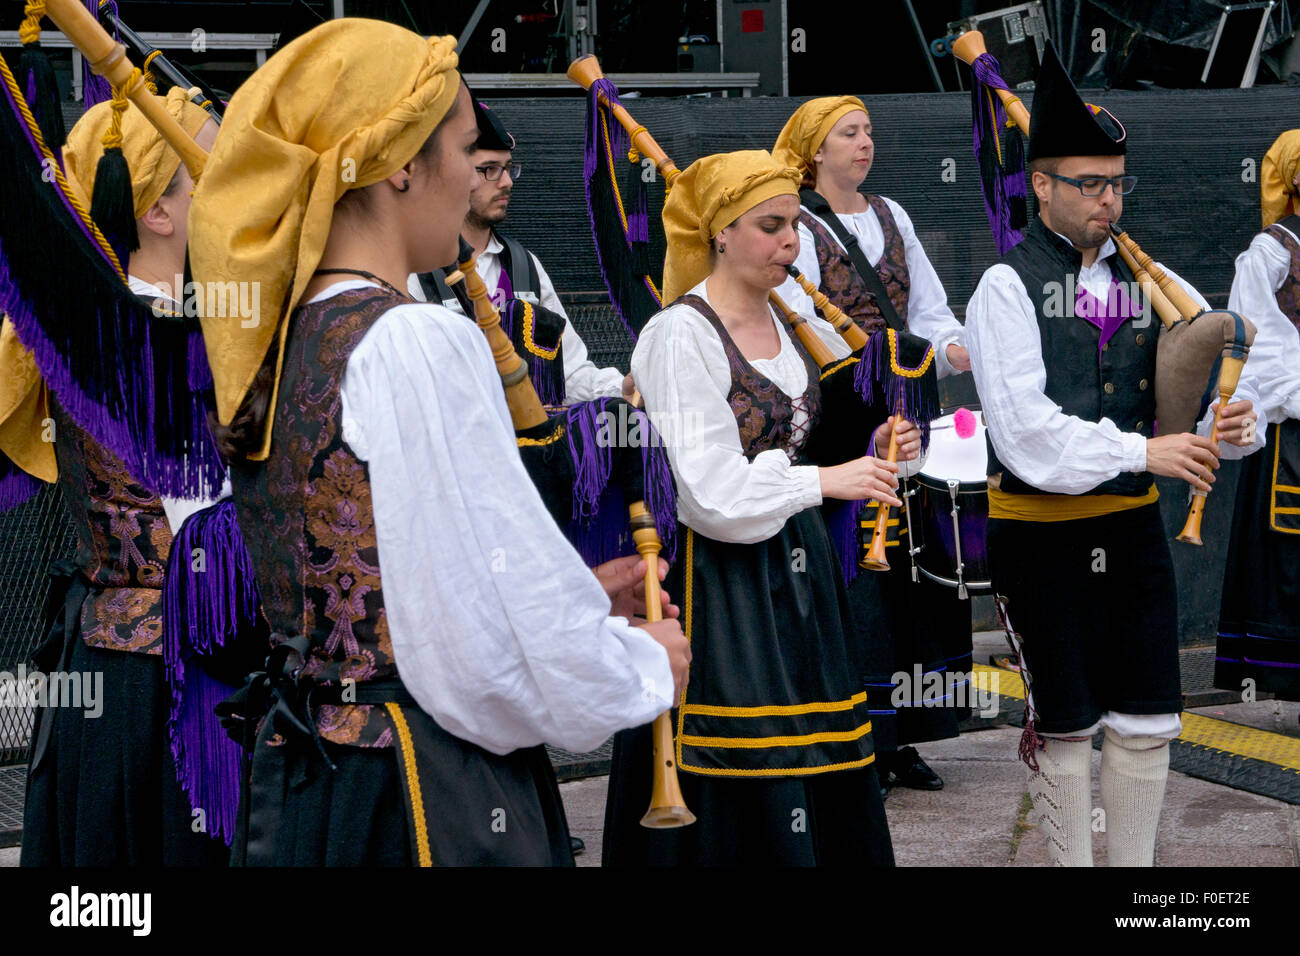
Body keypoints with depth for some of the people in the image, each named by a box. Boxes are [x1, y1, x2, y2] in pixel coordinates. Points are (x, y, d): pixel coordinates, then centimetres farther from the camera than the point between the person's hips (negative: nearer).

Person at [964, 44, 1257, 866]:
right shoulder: (1008, 287, -10)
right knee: (1064, 725, 8)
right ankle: (1072, 863, 22)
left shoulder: (1145, 280, 6)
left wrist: (1232, 421, -19)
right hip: (1043, 530, -4)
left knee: (1148, 722, 8)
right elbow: (1027, 434, -18)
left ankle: (1136, 865, 21)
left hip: (1133, 523, 5)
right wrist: (1141, 452, -20)